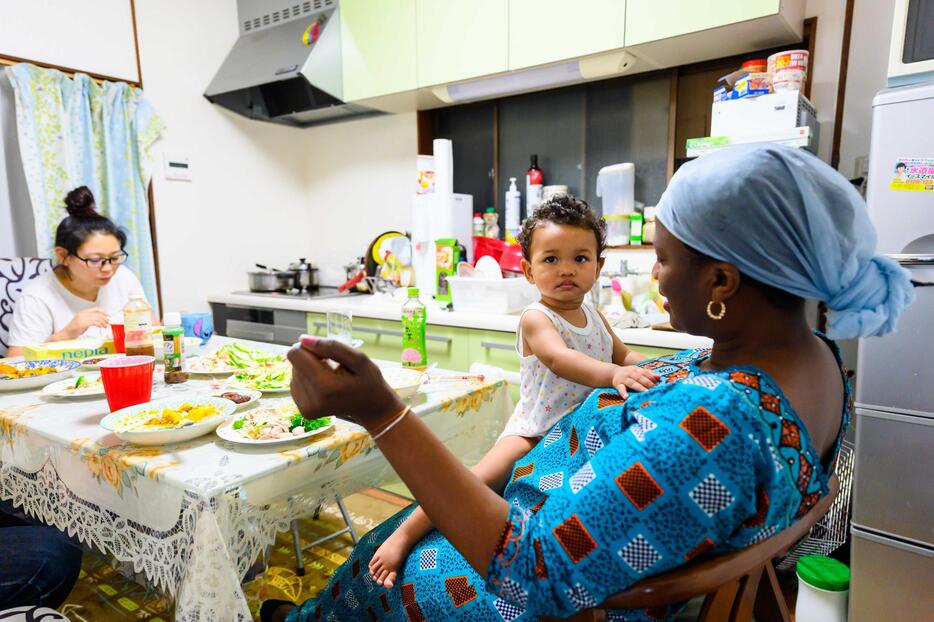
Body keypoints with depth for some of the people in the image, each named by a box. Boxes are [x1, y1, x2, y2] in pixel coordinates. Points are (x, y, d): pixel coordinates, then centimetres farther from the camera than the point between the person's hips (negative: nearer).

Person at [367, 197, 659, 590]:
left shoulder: (595, 317, 7)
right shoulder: (535, 319, -16)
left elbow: (624, 356, 20)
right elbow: (559, 358, -37)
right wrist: (611, 374, -52)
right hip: (535, 431, -8)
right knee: (483, 478, -26)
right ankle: (404, 535, -11)